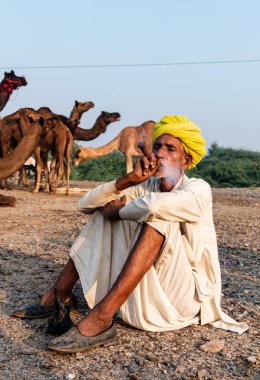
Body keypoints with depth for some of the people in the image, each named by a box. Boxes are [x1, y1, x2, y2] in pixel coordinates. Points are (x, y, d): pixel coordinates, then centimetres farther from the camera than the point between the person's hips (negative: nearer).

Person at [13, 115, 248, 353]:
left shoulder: (199, 190, -15)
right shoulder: (146, 186, 2)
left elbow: (155, 204, -39)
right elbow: (86, 204, -6)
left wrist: (118, 210, -19)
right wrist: (130, 179, -18)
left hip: (184, 296, -6)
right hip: (144, 288, 6)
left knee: (159, 216, -30)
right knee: (104, 212, -1)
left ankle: (101, 319, -38)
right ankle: (59, 294, -3)